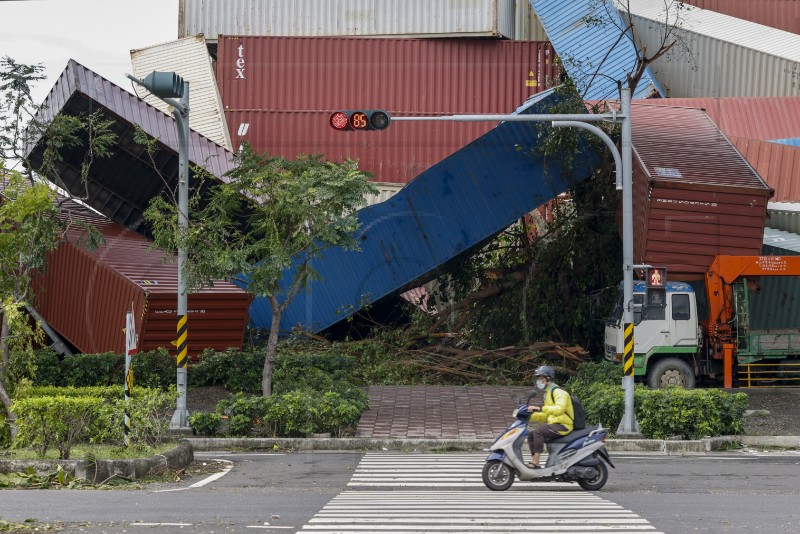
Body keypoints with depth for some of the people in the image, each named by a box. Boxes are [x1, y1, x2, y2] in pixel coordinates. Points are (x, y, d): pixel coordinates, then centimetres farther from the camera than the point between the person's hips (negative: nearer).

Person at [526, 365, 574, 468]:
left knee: (538, 432, -28)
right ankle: (534, 461, -4)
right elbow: (545, 416, 25)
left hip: (562, 425, -10)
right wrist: (530, 415, 11)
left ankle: (535, 463, -30)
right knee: (531, 435, 2)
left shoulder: (558, 392, -10)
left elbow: (559, 408, -30)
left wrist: (540, 408, -36)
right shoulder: (548, 393, 22)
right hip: (553, 424, 10)